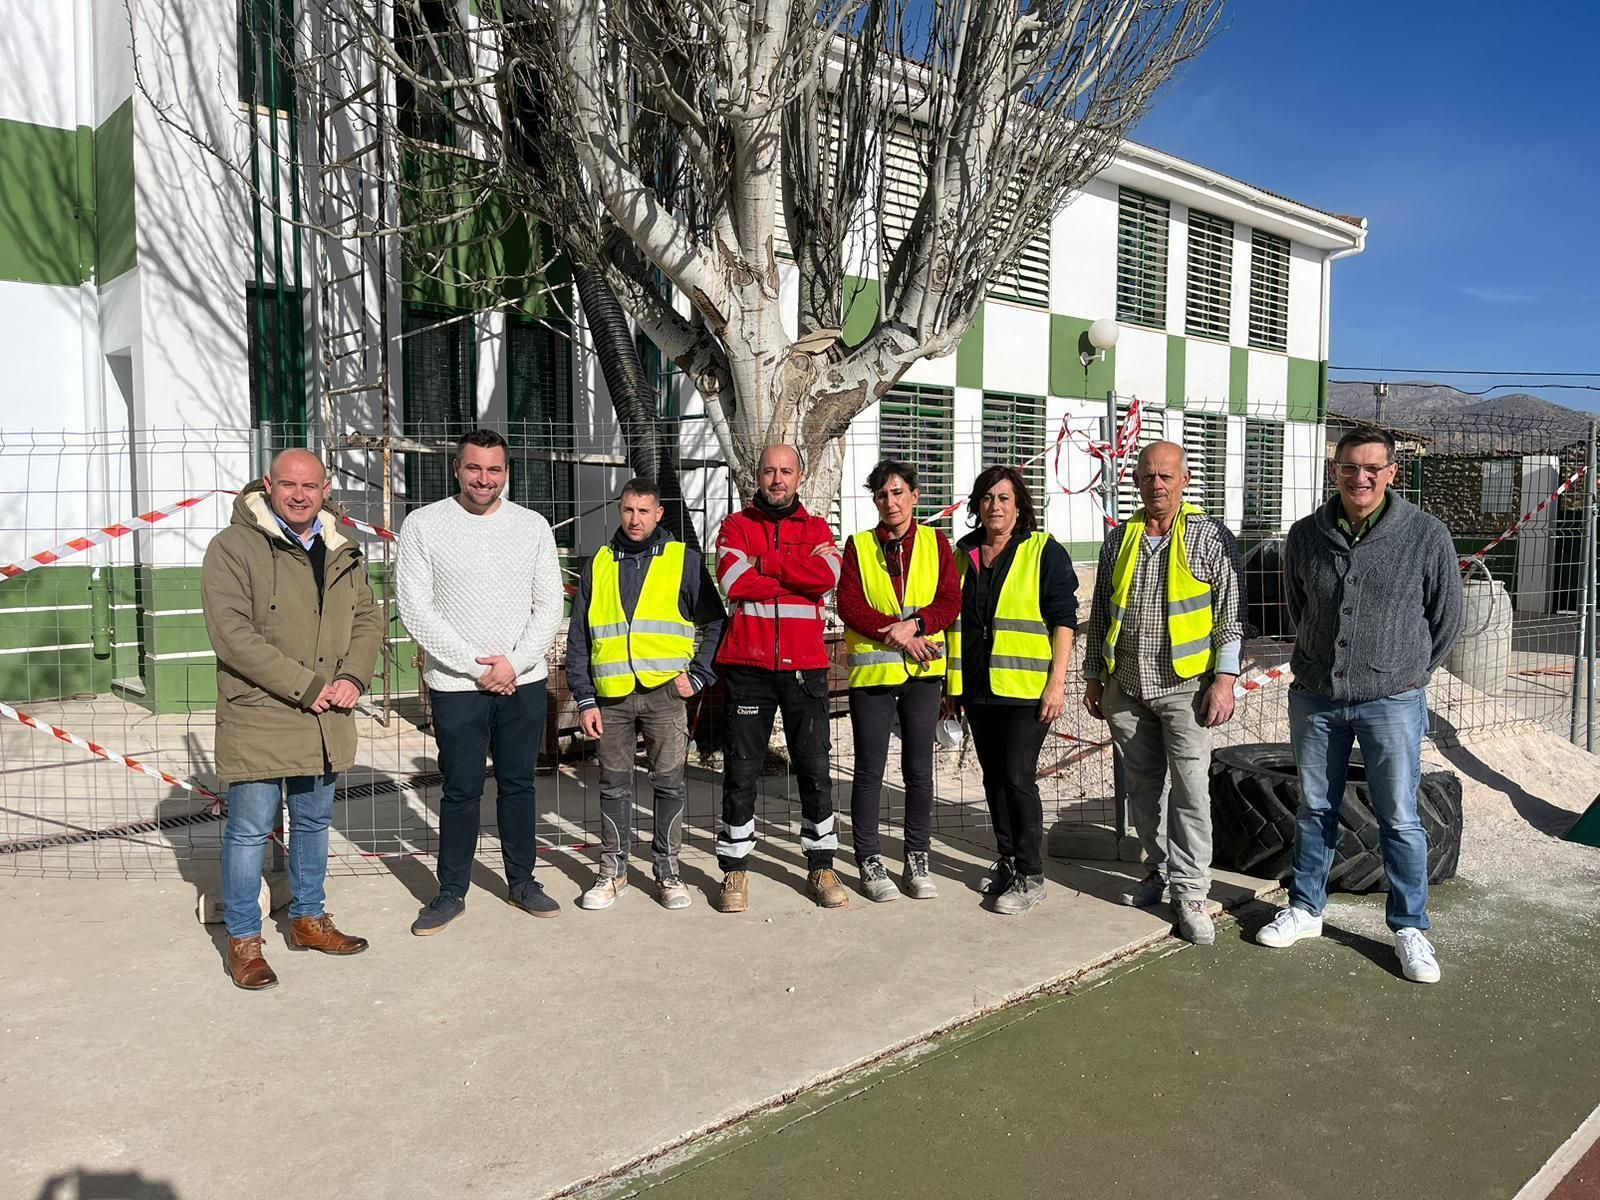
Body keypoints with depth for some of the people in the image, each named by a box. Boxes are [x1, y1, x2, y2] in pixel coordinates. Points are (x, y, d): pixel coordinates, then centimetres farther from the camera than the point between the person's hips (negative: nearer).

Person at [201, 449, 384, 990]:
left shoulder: (343, 553, 9)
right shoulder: (233, 548, -10)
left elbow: (368, 620, 12)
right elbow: (233, 635, -17)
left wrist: (352, 678, -7)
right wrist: (306, 686, -18)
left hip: (326, 721, 6)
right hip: (257, 718, -6)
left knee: (314, 822, 18)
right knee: (250, 829, 2)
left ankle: (308, 918, 35)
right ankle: (243, 940, 18)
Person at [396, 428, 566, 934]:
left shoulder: (533, 526, 4)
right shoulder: (423, 525, -3)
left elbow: (549, 607, 4)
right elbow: (416, 610, -8)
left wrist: (514, 663, -9)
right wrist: (476, 666, -12)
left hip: (524, 682, 2)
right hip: (456, 684, -2)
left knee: (518, 784, 12)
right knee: (461, 791, 5)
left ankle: (522, 882, 26)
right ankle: (451, 892, 20)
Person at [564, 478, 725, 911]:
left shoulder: (684, 560, 4)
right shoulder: (598, 566, 11)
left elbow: (715, 624, 6)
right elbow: (578, 638, 11)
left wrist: (698, 676, -3)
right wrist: (585, 699, 4)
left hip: (664, 692, -2)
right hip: (611, 696, 2)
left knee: (669, 784, 3)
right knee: (614, 785, 9)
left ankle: (668, 871, 16)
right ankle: (612, 871, 21)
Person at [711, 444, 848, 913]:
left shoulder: (816, 529, 12)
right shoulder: (736, 525, 8)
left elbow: (827, 577, -10)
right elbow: (734, 582, -11)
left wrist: (764, 563, -9)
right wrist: (800, 573, -8)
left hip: (804, 665, 1)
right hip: (747, 665, -1)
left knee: (814, 768, 6)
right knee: (741, 769, 3)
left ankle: (821, 867, 18)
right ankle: (734, 870, 13)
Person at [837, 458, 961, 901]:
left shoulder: (935, 542, 7)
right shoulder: (859, 545, 5)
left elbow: (951, 600, -1)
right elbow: (848, 604, -6)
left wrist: (914, 624, -17)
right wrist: (896, 633, -15)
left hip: (922, 669, 1)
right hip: (871, 668, -1)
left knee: (919, 768, 7)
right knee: (870, 769, 3)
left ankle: (917, 861, 18)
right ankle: (870, 861, 14)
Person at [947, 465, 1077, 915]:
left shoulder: (1044, 551, -3)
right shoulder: (962, 554, 12)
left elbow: (1063, 619, -7)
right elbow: (950, 618, 17)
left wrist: (1057, 681, -14)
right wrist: (948, 682, 15)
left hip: (1025, 687, -5)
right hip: (976, 687, 6)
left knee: (1017, 777, -8)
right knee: (994, 777, 12)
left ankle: (1031, 876, 3)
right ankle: (1007, 861, 25)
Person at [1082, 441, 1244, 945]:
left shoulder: (1211, 537, -3)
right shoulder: (1119, 539, 9)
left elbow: (1232, 615, -4)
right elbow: (1100, 613, 14)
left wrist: (1224, 680, -11)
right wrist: (1093, 677, 13)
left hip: (1185, 686, -4)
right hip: (1125, 687, 4)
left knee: (1191, 790, -4)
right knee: (1141, 786, 13)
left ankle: (1189, 893, 5)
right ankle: (1159, 869, 29)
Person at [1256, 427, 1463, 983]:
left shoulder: (1426, 535, -9)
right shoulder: (1305, 535, -1)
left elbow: (1447, 618, 3)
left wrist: (1407, 673, 10)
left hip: (1392, 702, -3)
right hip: (1314, 697, 3)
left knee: (1400, 820, 5)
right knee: (1314, 810, 15)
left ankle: (1410, 928, 20)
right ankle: (1305, 909, 30)